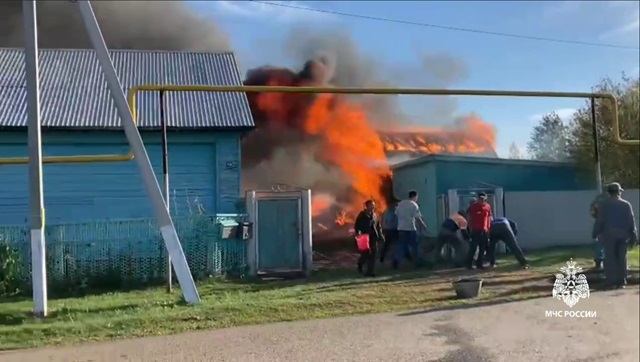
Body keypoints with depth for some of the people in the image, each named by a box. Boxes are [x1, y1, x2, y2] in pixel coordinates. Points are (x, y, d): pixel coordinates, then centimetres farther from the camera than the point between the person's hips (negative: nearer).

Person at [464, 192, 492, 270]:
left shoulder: (488, 206, 6)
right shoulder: (473, 206, -6)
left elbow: (489, 217, 14)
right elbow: (469, 217, -2)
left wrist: (488, 228, 9)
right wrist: (470, 228, -4)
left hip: (484, 230, 5)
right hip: (475, 230, -4)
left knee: (483, 248, 6)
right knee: (473, 247, -7)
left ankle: (480, 264, 16)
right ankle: (468, 264, 0)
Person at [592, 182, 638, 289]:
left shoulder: (604, 205, -5)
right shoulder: (626, 204, 1)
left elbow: (599, 220, -6)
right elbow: (631, 221, 3)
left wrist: (595, 233, 2)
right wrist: (633, 236, 8)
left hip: (609, 235, -2)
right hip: (623, 235, 2)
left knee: (610, 258, 1)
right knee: (622, 258, 8)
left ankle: (612, 281, -3)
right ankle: (621, 281, 8)